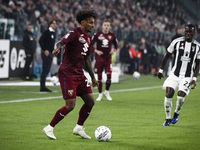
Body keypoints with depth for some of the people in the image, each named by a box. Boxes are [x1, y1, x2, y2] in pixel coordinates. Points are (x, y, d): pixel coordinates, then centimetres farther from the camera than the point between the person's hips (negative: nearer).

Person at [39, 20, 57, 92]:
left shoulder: (53, 32, 16)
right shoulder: (46, 32, -10)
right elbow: (40, 41, -16)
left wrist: (53, 50, 14)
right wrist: (45, 50, -19)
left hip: (50, 53, 9)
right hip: (46, 53, -9)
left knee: (47, 70, 10)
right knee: (45, 70, -10)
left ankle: (43, 86, 14)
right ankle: (42, 87, -8)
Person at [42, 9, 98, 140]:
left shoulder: (88, 39, 16)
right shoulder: (74, 33, -10)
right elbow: (61, 41, -28)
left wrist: (93, 77, 24)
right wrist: (57, 48, -51)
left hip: (79, 74, 8)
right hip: (67, 73, -8)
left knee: (90, 101, 5)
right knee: (70, 105, -12)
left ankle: (79, 128, 21)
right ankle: (49, 128, 2)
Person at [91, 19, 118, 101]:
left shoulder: (112, 36, 5)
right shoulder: (97, 35, -1)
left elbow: (116, 46, 16)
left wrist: (114, 50, -5)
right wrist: (96, 51, -12)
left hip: (108, 58, 1)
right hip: (99, 58, -1)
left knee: (109, 76, -8)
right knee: (99, 77, 1)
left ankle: (106, 92, 14)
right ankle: (100, 94, 13)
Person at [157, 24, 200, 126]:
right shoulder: (177, 42, -2)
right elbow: (167, 56, 9)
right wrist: (161, 70, 9)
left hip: (187, 77, 0)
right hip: (174, 74, 0)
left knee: (181, 95, -18)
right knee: (169, 94, -15)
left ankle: (176, 113, 13)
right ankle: (168, 118, 4)